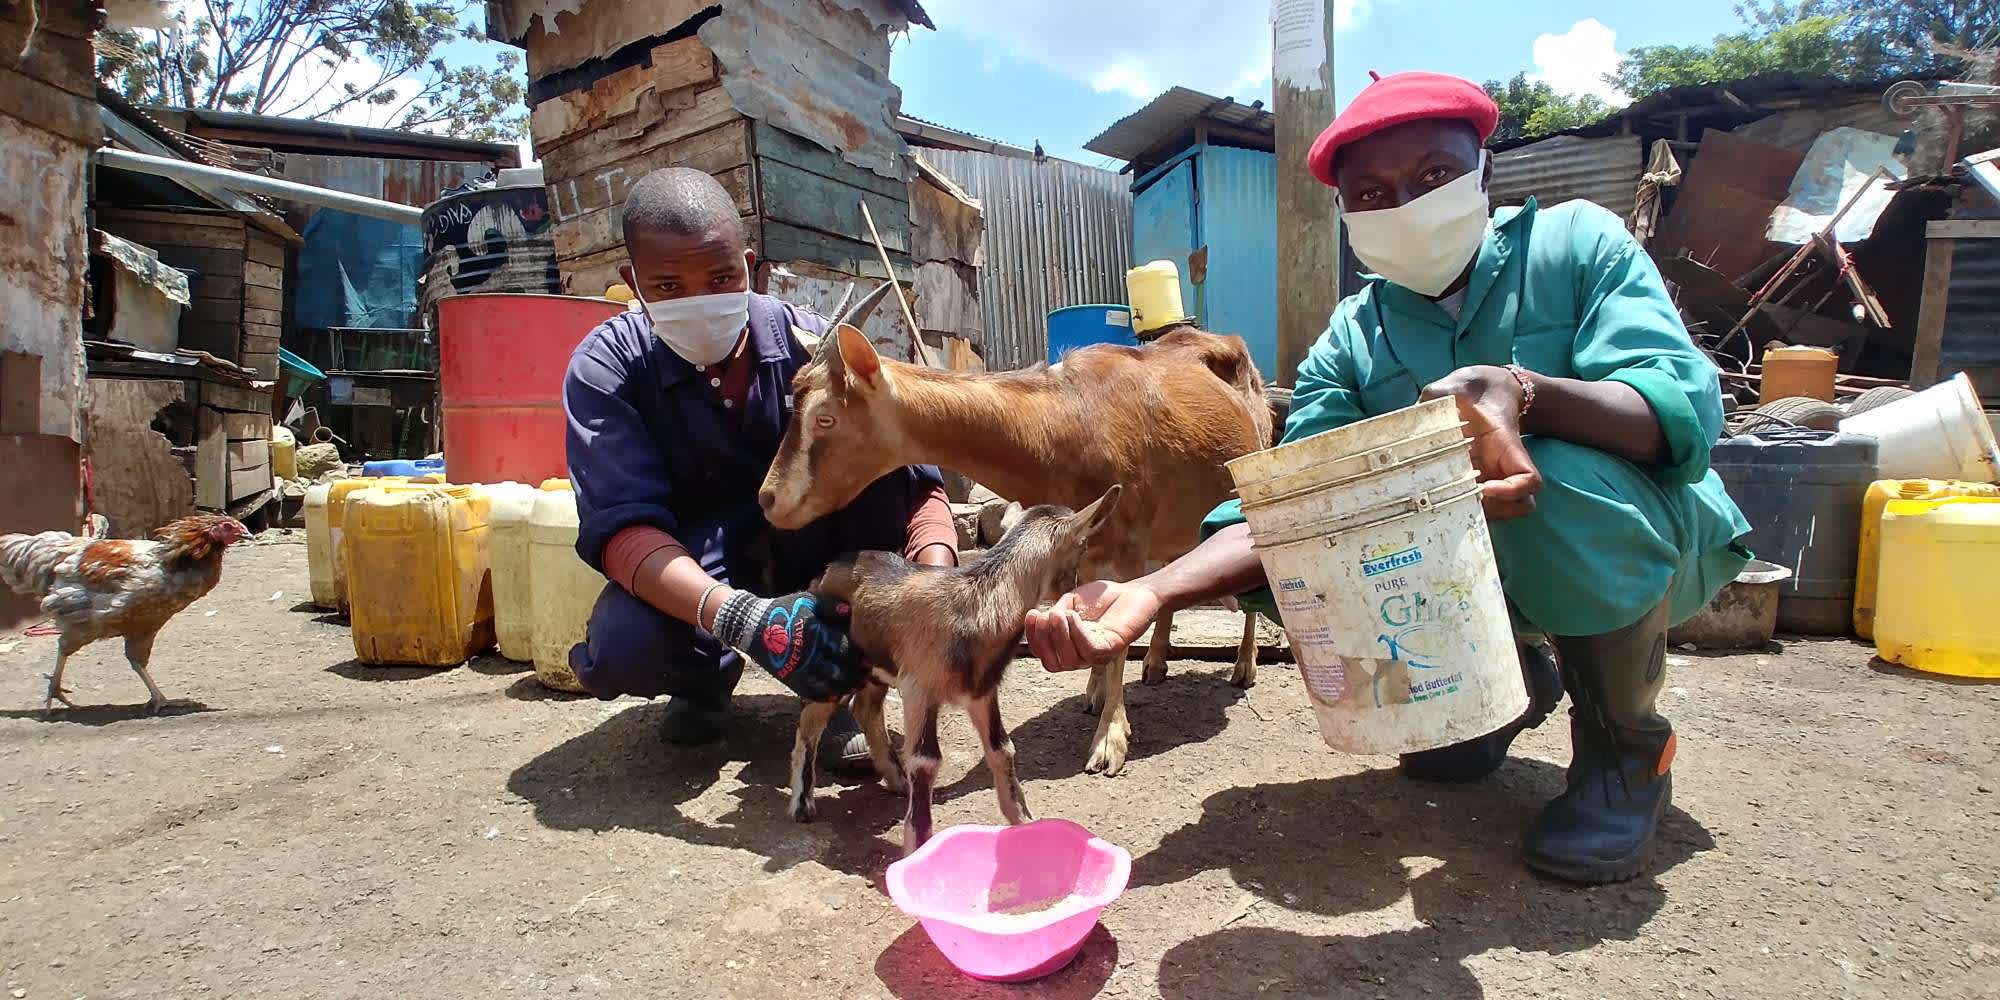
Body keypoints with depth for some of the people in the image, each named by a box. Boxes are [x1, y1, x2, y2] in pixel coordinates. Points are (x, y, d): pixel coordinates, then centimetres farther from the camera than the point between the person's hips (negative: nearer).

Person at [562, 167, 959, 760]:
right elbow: (622, 526, -29)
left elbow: (914, 479, -21)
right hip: (693, 565, -1)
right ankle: (706, 675, 4)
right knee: (621, 647, -35)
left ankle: (842, 686, -17)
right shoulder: (604, 369, -17)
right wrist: (744, 618, -48)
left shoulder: (808, 343, -16)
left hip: (809, 550, 1)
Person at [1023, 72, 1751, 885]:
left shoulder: (1577, 241, -12)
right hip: (1480, 567, 4)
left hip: (1646, 545, -3)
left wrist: (1526, 392, -47)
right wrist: (1153, 592, -37)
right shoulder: (1351, 340, -6)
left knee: (1560, 480, -36)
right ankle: (1508, 675, 9)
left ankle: (1627, 746, -6)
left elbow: (1686, 407, -25)